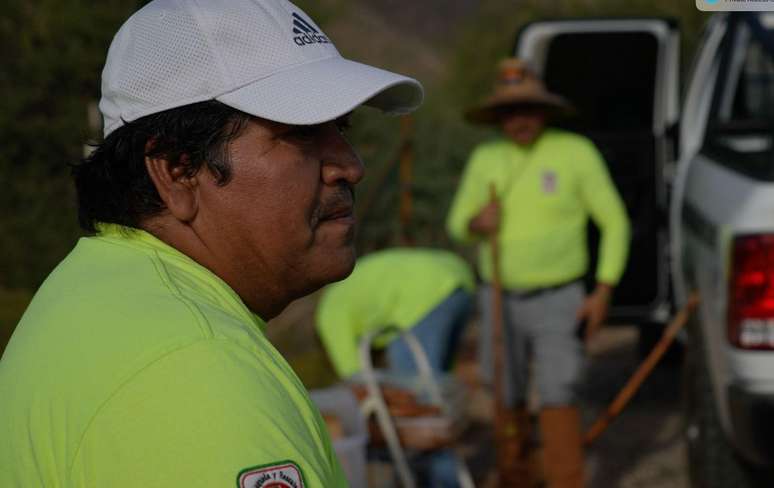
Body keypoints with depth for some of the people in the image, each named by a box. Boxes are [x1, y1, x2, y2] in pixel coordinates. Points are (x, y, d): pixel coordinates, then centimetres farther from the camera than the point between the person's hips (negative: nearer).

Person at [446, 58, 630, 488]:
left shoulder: (576, 152, -10)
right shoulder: (485, 159, 1)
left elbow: (615, 222, -6)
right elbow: (457, 225, 9)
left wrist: (603, 293, -14)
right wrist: (477, 222, -16)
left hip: (558, 303, -4)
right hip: (500, 302, 4)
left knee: (557, 398, -14)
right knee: (507, 399, 10)